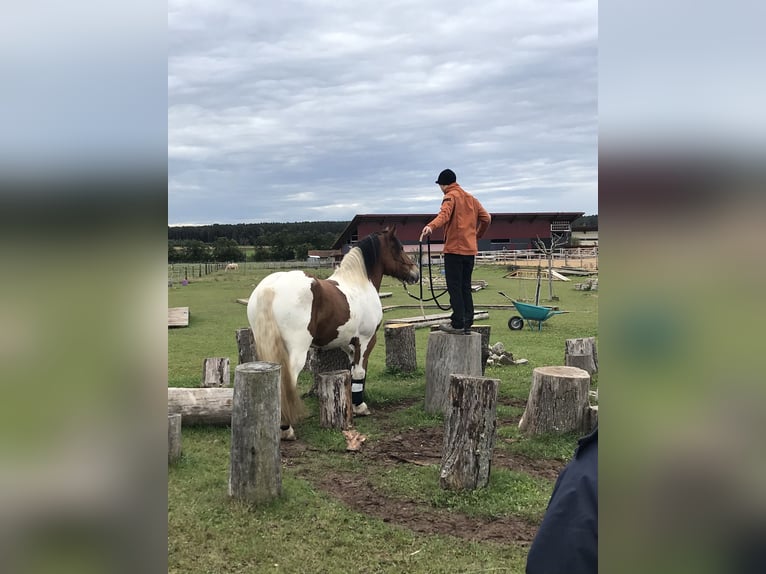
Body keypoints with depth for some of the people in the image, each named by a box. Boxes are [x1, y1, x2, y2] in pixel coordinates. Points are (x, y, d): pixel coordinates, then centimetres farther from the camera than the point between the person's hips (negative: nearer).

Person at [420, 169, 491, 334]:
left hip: (454, 248, -7)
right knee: (466, 287, 11)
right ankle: (467, 323, 11)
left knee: (454, 287, -6)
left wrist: (431, 226, -42)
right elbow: (486, 218, 16)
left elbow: (444, 214, -24)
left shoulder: (451, 196, -3)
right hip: (470, 250, 7)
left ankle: (458, 323, -8)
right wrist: (477, 235, 31)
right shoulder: (471, 198, 18)